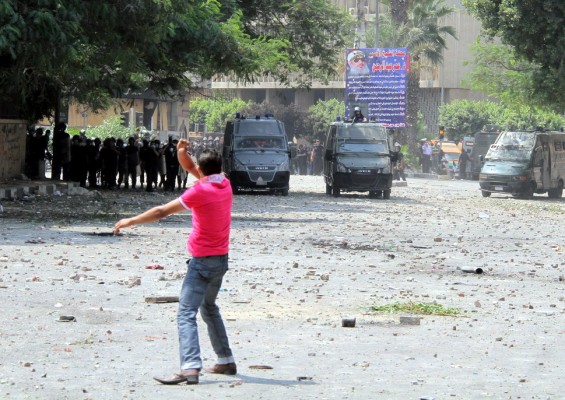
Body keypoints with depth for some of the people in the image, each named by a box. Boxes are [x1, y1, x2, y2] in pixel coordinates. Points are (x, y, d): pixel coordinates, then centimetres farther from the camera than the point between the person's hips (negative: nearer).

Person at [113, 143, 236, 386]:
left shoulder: (200, 191, -16)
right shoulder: (225, 184, 5)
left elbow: (162, 212, -12)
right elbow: (189, 169, 20)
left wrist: (131, 221, -3)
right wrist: (182, 154, 0)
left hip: (203, 261, -8)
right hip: (221, 258, 8)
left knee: (186, 314, -14)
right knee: (209, 308, 26)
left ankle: (190, 368, -29)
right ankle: (226, 361, 29)